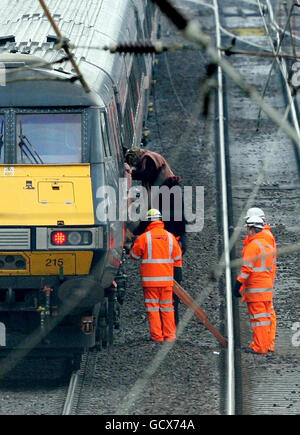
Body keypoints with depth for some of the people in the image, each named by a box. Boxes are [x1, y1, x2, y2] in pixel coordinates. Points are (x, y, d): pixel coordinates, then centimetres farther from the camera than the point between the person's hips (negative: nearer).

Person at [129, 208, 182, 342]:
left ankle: (157, 336, 1)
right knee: (167, 307, 9)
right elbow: (177, 258, 11)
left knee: (152, 308, 2)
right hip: (167, 279, 3)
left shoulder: (143, 238, -6)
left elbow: (134, 255, 6)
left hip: (149, 279, -3)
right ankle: (169, 335, 10)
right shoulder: (170, 237, 5)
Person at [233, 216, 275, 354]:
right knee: (265, 316, 13)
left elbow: (247, 268, -17)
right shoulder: (268, 246, 15)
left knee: (257, 317, -6)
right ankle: (266, 344, 17)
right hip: (268, 287, 8)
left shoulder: (252, 245, -13)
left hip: (255, 289, -8)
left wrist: (238, 284, -14)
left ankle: (259, 347, -6)